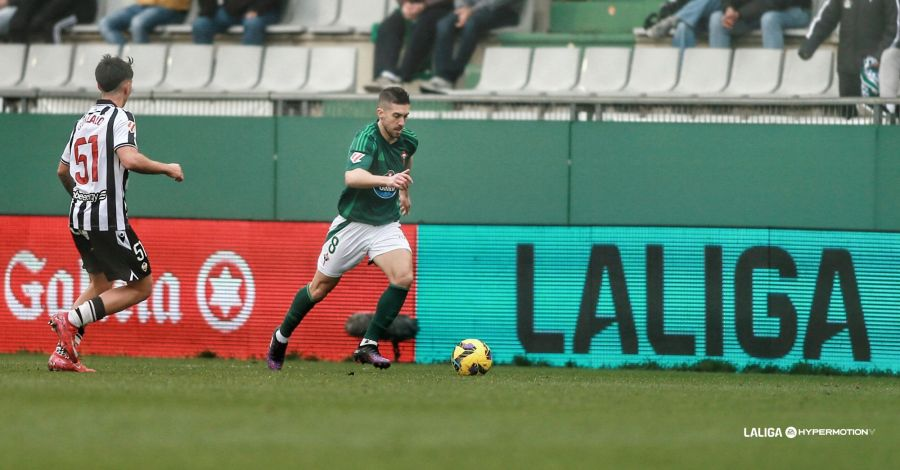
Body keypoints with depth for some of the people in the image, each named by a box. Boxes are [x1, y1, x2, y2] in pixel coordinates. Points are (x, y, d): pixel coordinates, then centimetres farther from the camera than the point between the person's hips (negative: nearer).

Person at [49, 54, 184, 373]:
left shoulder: (83, 121, 15)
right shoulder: (120, 118, -8)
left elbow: (62, 170, 25)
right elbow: (130, 159, -26)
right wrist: (167, 168, -10)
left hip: (78, 215, 8)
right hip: (108, 220, -8)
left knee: (100, 285, 21)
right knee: (141, 286, 1)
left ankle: (63, 355, 8)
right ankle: (71, 319, -14)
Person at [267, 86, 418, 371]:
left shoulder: (408, 141, -3)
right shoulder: (367, 138, -24)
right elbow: (352, 177, -44)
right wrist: (387, 180, -59)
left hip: (386, 225, 5)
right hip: (352, 224, -5)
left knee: (404, 277, -20)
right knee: (321, 286, 9)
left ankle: (368, 346, -13)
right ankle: (281, 337, 33)